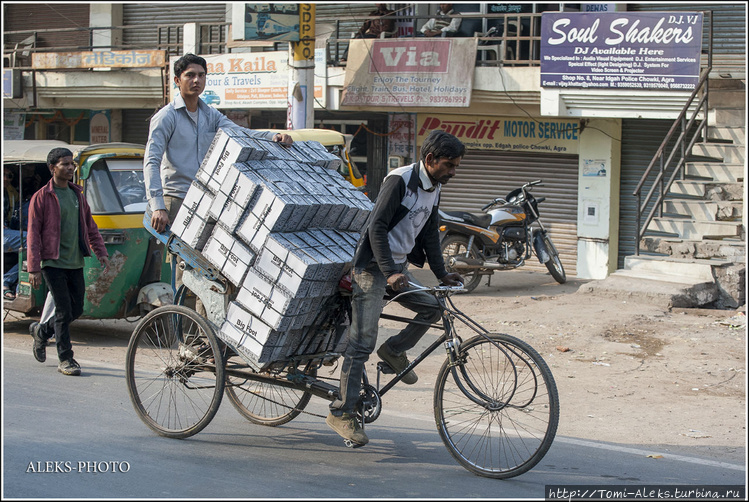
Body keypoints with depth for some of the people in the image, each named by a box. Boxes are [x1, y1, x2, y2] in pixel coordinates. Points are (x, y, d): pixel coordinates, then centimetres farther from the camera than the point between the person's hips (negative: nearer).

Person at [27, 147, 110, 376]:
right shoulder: (41, 197, -5)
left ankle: (41, 331, 32)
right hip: (53, 263, -6)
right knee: (64, 311, -7)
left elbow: (90, 227, 20)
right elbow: (33, 234, -8)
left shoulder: (78, 195, 13)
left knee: (76, 310, 8)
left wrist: (101, 252, 8)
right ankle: (65, 359, 3)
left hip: (75, 263, 6)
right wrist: (34, 268, -14)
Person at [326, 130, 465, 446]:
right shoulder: (400, 181, -19)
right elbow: (377, 228, -23)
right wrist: (390, 272, -30)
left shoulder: (434, 188, 7)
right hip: (373, 267, -8)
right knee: (362, 342, -10)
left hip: (399, 267, 8)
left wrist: (441, 274, 11)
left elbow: (429, 233, 17)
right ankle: (342, 414, -6)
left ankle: (394, 351, 18)